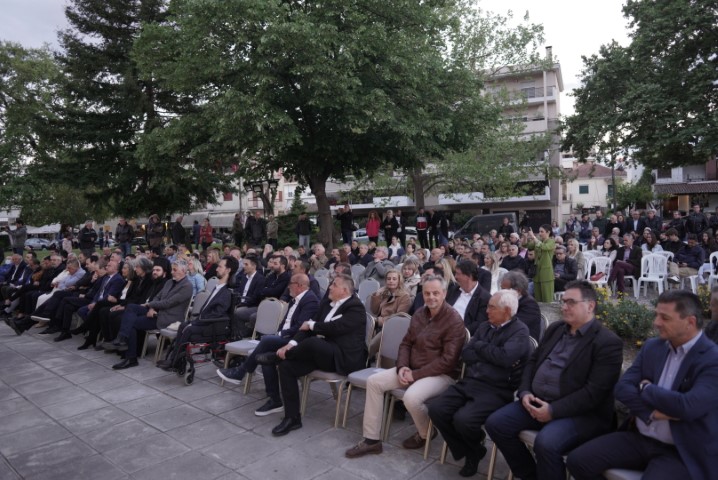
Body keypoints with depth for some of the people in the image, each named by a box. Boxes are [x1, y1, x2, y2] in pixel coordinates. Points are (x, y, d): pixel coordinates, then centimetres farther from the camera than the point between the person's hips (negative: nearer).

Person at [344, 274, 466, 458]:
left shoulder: (454, 321, -16)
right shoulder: (419, 314, 6)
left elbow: (448, 360, -21)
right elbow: (406, 343, 12)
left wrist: (416, 374, -21)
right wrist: (402, 367, -8)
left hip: (441, 374, -7)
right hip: (413, 369, 7)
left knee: (411, 397, -34)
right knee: (374, 381, -7)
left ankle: (425, 434, 2)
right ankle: (371, 439, 0)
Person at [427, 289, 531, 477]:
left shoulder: (520, 331, -3)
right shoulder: (484, 326, 17)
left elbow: (505, 357, -21)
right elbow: (465, 354, 10)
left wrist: (479, 346, -4)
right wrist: (491, 357, -6)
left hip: (496, 390, -7)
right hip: (469, 382, 7)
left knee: (463, 419, -29)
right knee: (435, 409, -13)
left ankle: (475, 448, 10)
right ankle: (469, 452, 10)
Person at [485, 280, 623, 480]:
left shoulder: (608, 342, -10)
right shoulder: (555, 329, 13)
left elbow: (595, 391, -18)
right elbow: (532, 361, 16)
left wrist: (554, 410, -21)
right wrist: (525, 392, -2)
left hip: (580, 413, -7)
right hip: (536, 402, 7)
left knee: (546, 443, -33)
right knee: (495, 423, -7)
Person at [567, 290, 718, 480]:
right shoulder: (651, 347, 6)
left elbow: (687, 407, -26)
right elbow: (622, 388, 0)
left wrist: (646, 389, -10)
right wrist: (653, 413, -17)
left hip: (682, 452, -6)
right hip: (639, 438, 6)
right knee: (578, 460, -9)